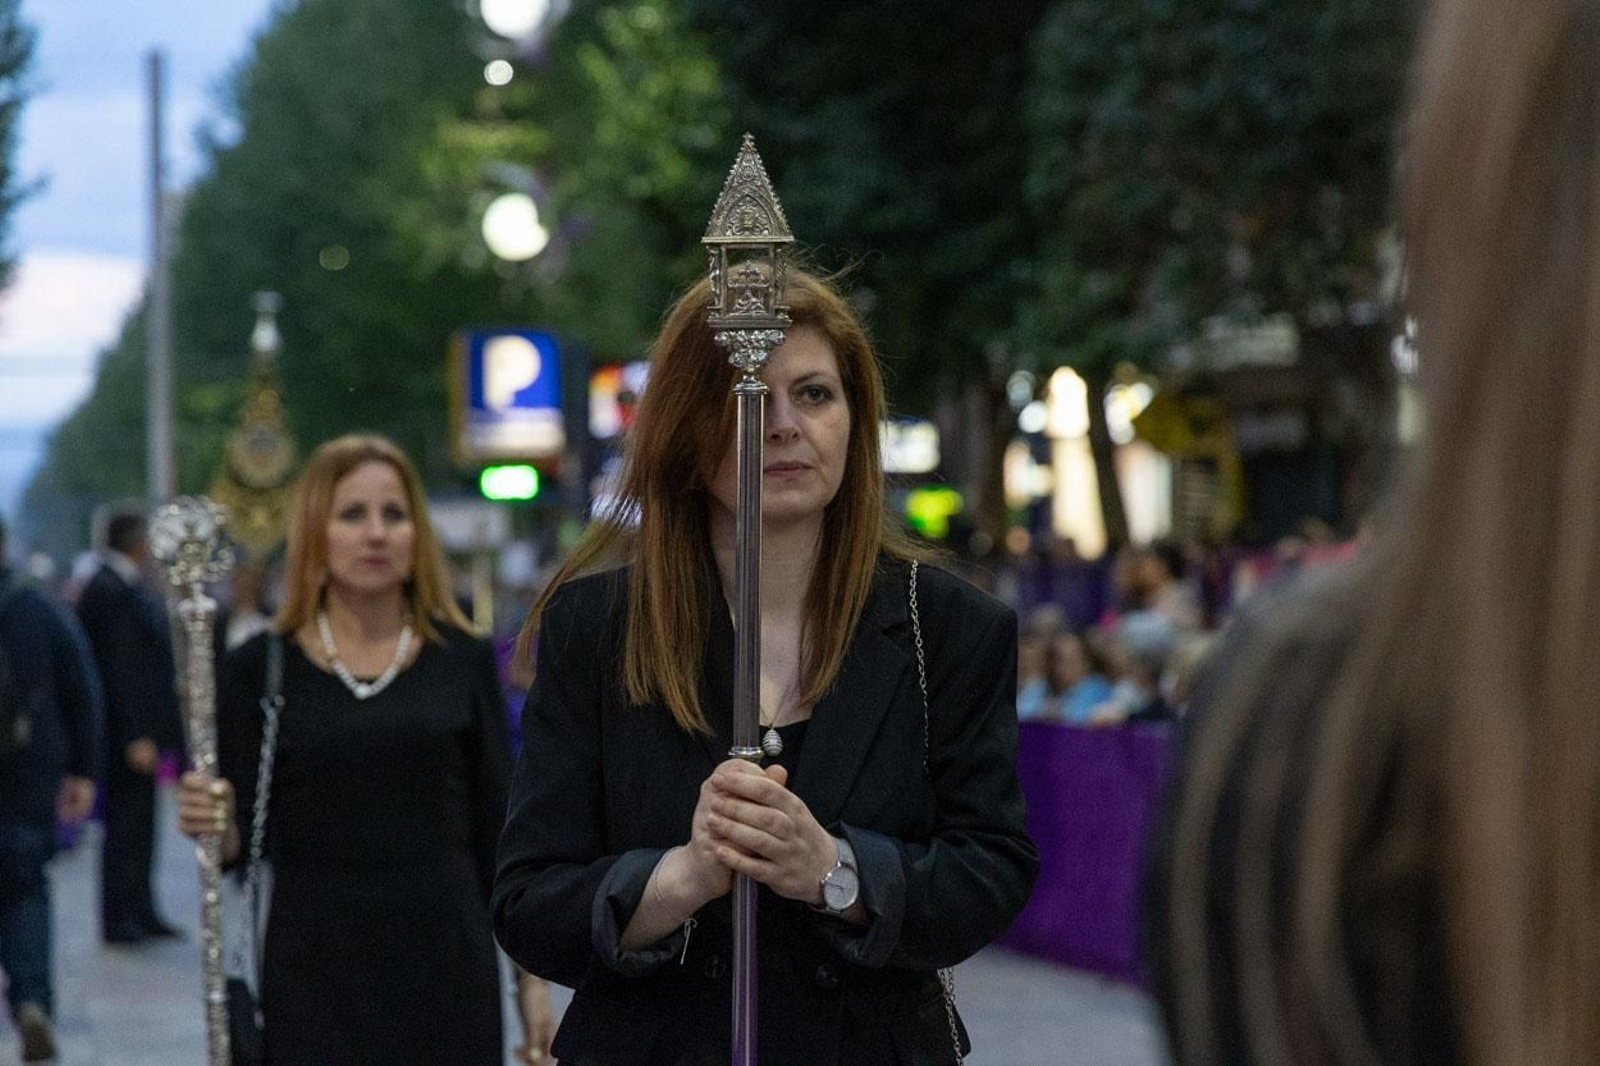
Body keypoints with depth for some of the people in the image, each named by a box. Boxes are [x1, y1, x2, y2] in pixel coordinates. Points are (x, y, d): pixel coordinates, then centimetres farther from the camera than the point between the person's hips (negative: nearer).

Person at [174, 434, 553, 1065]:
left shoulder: (462, 660, 4)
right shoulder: (259, 669, 1)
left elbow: (497, 830, 7)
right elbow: (242, 843, 3)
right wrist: (215, 825, -20)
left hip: (445, 966, 1)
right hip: (315, 973, -1)